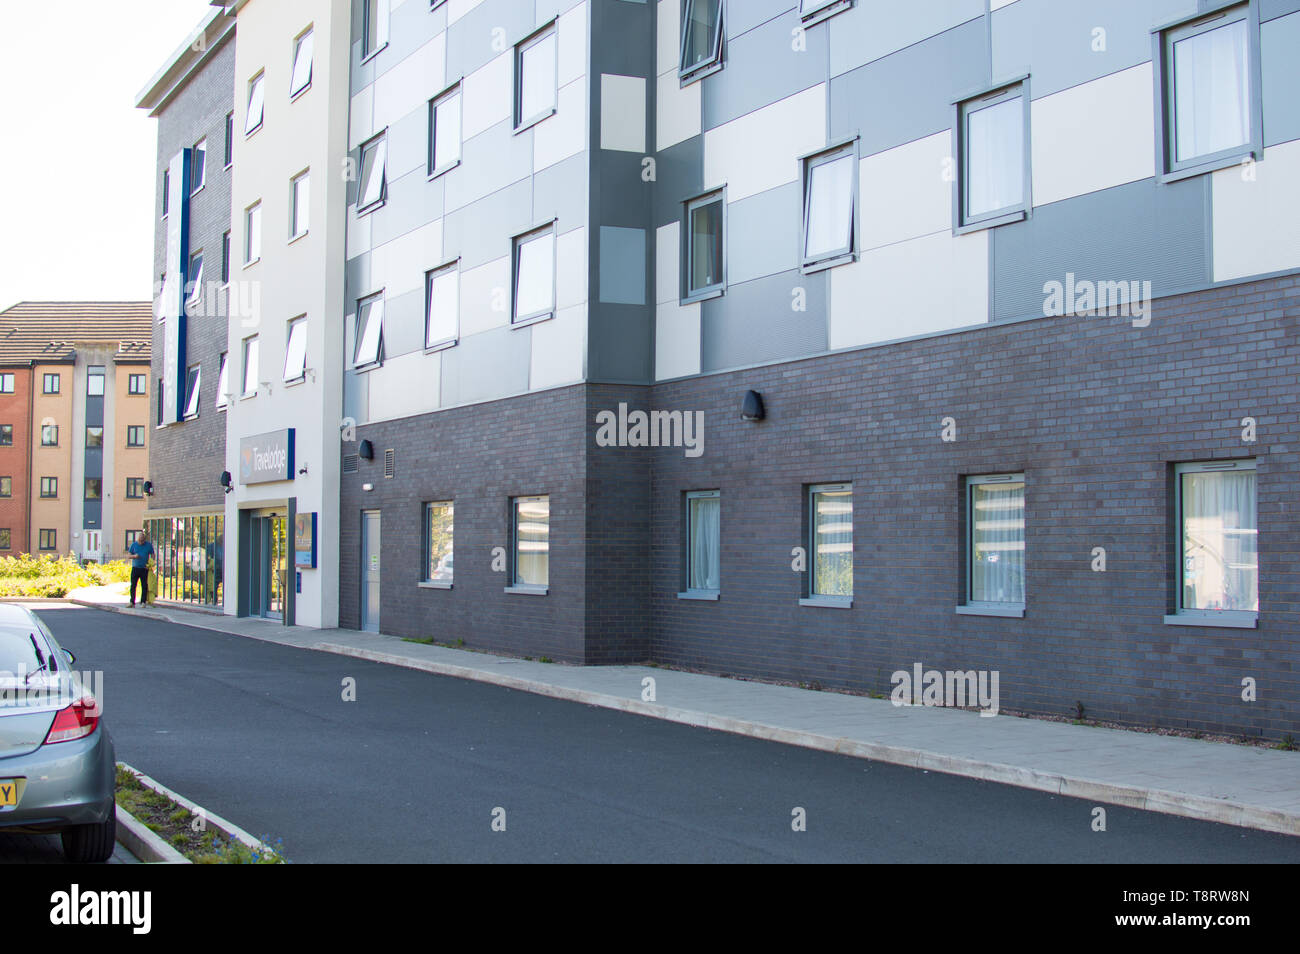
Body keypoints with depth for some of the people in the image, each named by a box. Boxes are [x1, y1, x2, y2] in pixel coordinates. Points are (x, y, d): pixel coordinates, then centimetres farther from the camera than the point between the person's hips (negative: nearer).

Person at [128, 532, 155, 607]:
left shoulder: (149, 545, 3)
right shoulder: (134, 545, 5)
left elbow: (152, 555, 9)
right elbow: (129, 555, 8)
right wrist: (134, 556, -14)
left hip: (144, 569, -1)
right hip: (135, 568, 1)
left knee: (144, 586, 0)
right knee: (133, 585, -3)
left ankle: (143, 602, 7)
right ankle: (132, 602, 1)